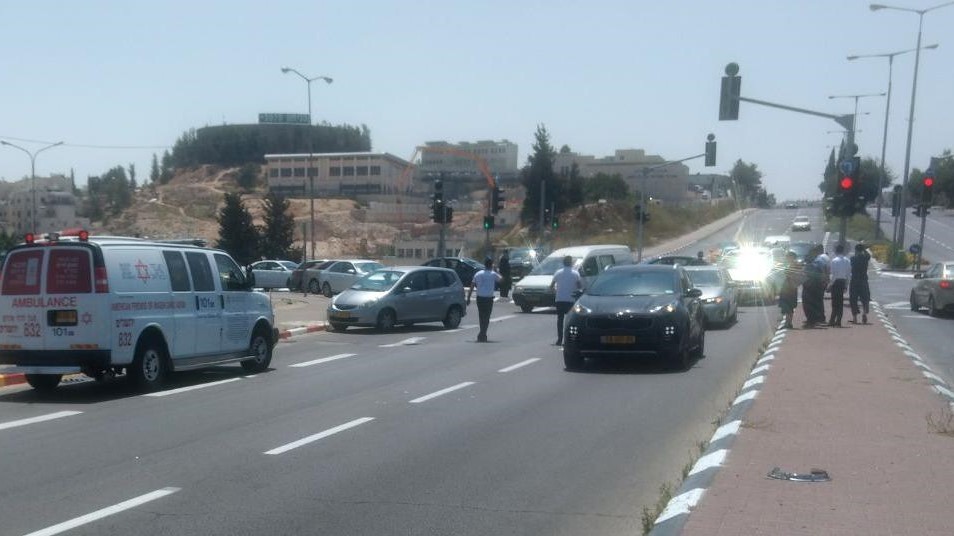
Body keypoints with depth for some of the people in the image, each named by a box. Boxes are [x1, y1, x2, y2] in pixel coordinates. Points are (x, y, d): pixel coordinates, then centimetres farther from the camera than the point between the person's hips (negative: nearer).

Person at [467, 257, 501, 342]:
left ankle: (483, 335, 23)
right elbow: (500, 280, 15)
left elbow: (471, 287, 2)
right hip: (489, 299, -3)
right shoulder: (493, 274, -5)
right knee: (486, 317, 1)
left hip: (480, 298, 4)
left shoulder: (478, 274, 5)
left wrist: (468, 298, 5)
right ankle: (482, 335, -11)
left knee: (481, 317, 17)